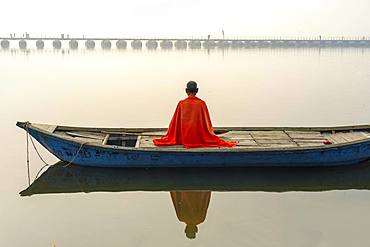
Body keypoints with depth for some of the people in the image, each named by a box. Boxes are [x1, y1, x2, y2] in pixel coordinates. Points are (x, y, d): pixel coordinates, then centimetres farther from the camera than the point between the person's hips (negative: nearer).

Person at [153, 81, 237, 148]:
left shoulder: (181, 104, -6)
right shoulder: (201, 103, -7)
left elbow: (175, 121, 1)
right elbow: (207, 121, 0)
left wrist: (171, 138, 14)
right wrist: (209, 135, 16)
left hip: (184, 138, 2)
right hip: (199, 139, -2)